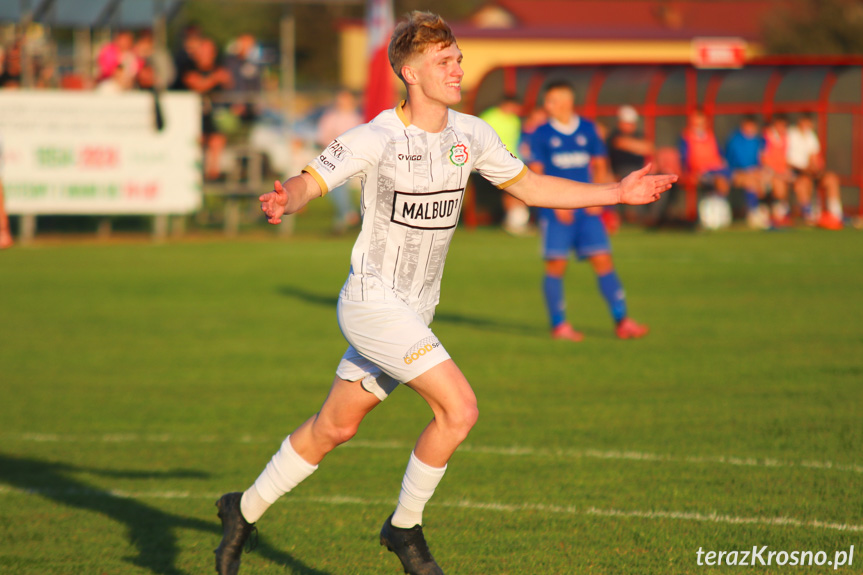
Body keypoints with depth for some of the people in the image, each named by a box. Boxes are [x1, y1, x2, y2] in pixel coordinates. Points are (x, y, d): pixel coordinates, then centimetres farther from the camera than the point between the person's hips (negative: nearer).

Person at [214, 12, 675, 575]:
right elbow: (310, 181, -20)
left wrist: (616, 193, 9)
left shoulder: (470, 135, 1)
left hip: (415, 312, 7)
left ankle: (245, 510, 32)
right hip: (372, 302, -7)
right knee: (459, 408, -18)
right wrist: (285, 200, -44)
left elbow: (528, 186, 13)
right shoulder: (377, 138, -17)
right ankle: (405, 526, 1)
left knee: (334, 428, 15)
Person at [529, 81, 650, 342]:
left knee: (603, 261, -2)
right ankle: (559, 325, 7)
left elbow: (600, 166, 14)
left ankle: (621, 321, -1)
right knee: (556, 265, -3)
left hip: (587, 210, 2)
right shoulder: (542, 134, 1)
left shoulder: (588, 130, 8)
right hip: (556, 211, -2)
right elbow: (535, 174, -1)